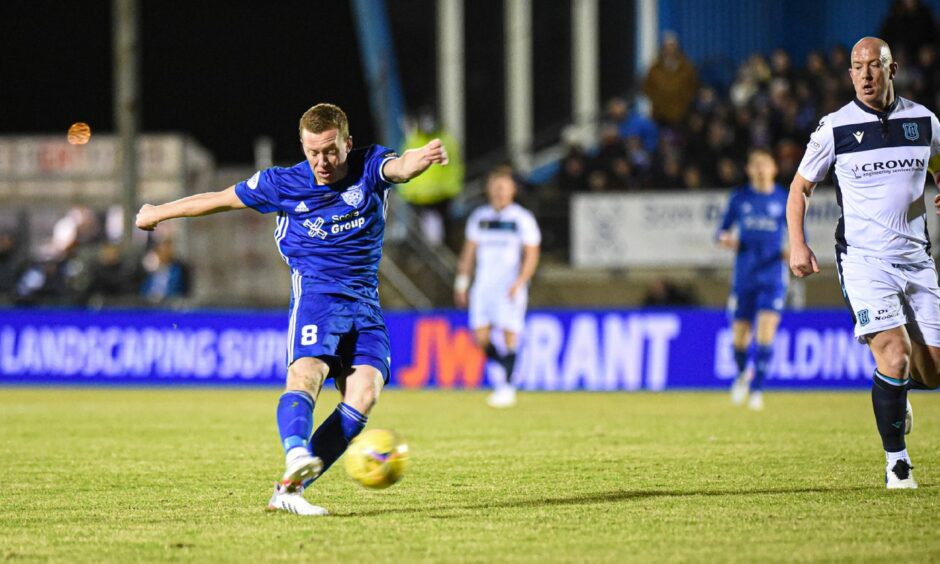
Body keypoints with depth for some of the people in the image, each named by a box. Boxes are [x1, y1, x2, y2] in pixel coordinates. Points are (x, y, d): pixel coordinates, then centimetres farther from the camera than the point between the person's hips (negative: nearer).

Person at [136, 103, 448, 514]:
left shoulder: (369, 168, 0)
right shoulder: (282, 185, 2)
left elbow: (399, 168, -24)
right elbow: (218, 199, 15)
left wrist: (419, 158, -50)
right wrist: (157, 213, 26)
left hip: (365, 302, 2)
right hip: (316, 292, -2)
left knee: (365, 392, -18)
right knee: (306, 373, -29)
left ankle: (288, 490, -18)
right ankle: (297, 456, -58)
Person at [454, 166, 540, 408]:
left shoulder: (522, 218, -1)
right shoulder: (478, 217, 12)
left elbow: (531, 255, -4)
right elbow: (469, 251, 18)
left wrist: (519, 283, -17)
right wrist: (461, 283, 12)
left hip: (510, 286, -4)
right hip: (483, 285, 4)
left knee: (509, 334, -11)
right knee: (480, 338, -3)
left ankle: (507, 388, -6)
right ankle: (506, 368, 21)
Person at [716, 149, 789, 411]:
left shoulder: (786, 200, 2)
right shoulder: (739, 198, 5)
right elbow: (723, 229, 13)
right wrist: (725, 238, -11)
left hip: (772, 276, -2)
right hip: (744, 278, 2)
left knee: (766, 332, -16)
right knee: (740, 336, 5)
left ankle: (756, 389, -9)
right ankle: (742, 374, 35)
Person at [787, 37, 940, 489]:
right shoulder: (835, 128, -3)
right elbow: (799, 188, 7)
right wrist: (797, 244, -5)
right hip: (863, 259, -4)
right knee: (895, 355, -20)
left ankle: (894, 391, 38)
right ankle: (896, 461, -5)